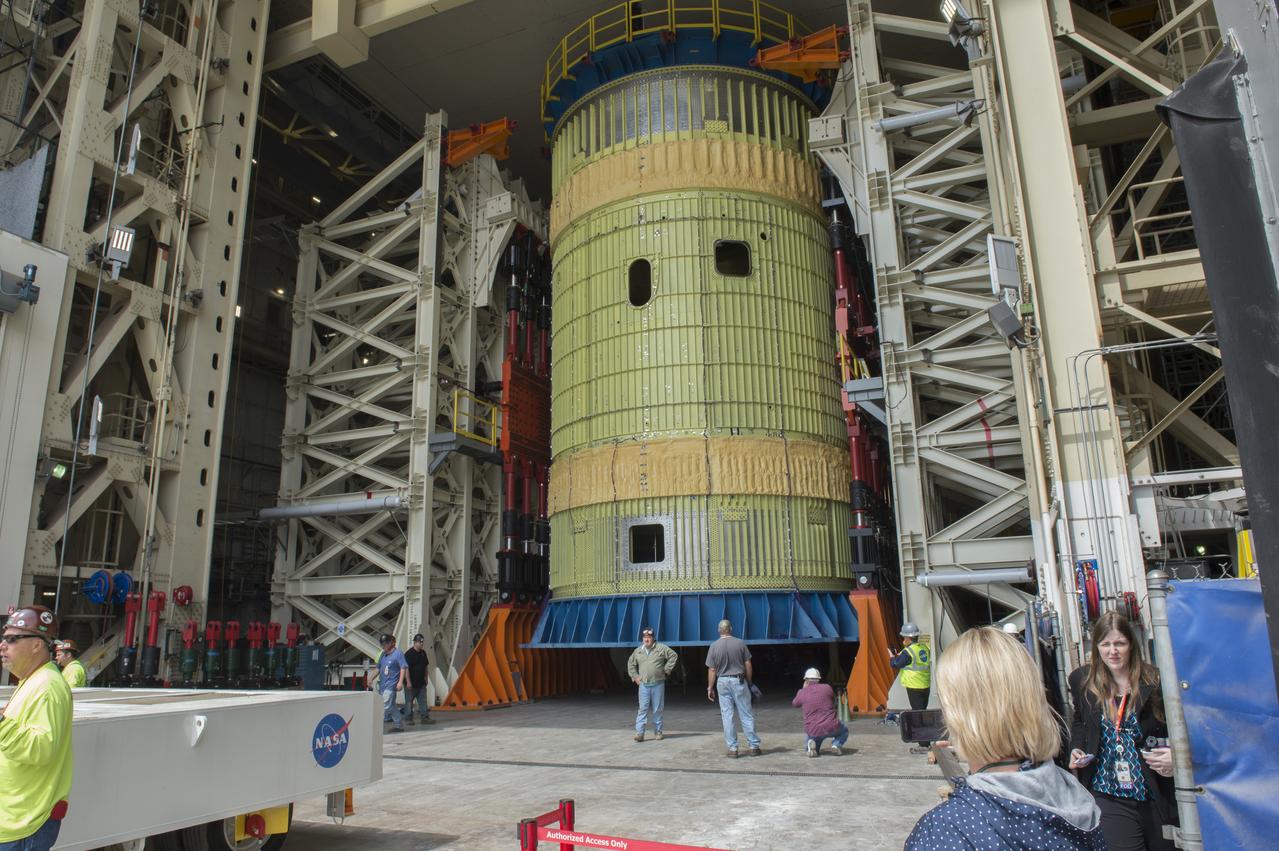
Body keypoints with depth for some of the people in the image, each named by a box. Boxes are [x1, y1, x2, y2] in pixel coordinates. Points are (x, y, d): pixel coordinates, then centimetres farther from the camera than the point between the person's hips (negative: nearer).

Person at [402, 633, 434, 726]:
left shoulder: (423, 653, 11)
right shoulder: (409, 653, -12)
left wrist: (426, 678, 18)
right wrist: (408, 682, -19)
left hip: (421, 683, 7)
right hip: (412, 683, -7)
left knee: (423, 701, 6)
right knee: (409, 701, 2)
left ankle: (425, 717, 8)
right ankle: (408, 719, 10)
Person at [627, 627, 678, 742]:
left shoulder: (661, 648, -1)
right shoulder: (638, 651, 9)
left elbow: (673, 656, 2)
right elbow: (630, 664, 23)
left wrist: (666, 670, -1)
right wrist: (635, 676, 12)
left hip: (658, 684, -1)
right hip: (644, 684, 2)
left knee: (657, 709, 5)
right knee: (643, 709, -5)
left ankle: (658, 732, 16)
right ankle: (639, 733, -5)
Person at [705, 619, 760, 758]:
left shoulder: (714, 646, -4)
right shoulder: (740, 643, -3)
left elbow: (712, 670, -3)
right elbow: (748, 665, 0)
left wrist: (710, 688, 6)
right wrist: (749, 682, 12)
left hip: (722, 682, 0)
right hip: (739, 680, 0)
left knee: (727, 716, 6)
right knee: (746, 715, 6)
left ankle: (732, 748, 8)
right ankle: (754, 746, 9)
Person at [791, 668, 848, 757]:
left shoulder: (802, 693, -2)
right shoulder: (827, 688, -1)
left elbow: (794, 704, 20)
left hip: (813, 731, 1)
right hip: (831, 728, 0)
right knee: (844, 731, 34)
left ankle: (811, 744, -5)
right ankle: (836, 744, 4)